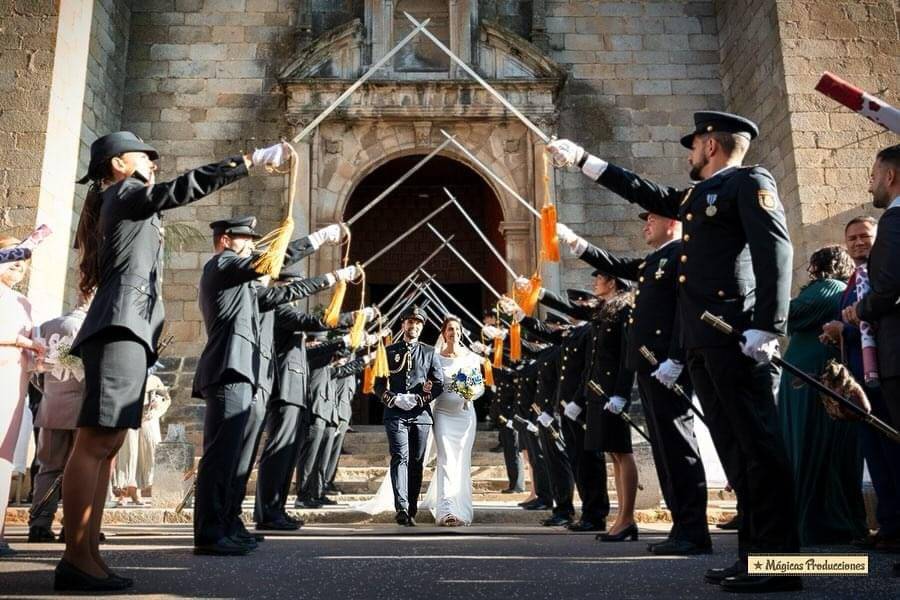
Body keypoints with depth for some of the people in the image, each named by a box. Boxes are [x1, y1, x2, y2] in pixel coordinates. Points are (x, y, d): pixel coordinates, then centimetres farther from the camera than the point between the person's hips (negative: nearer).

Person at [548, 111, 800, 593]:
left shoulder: (750, 182, 0)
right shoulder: (696, 196, 25)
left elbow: (775, 250, -12)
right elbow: (643, 191, 35)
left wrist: (767, 328, -21)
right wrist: (581, 159, 39)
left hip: (737, 337, -9)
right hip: (702, 341, 9)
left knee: (758, 444, -7)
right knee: (735, 448, 7)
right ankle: (754, 553, 11)